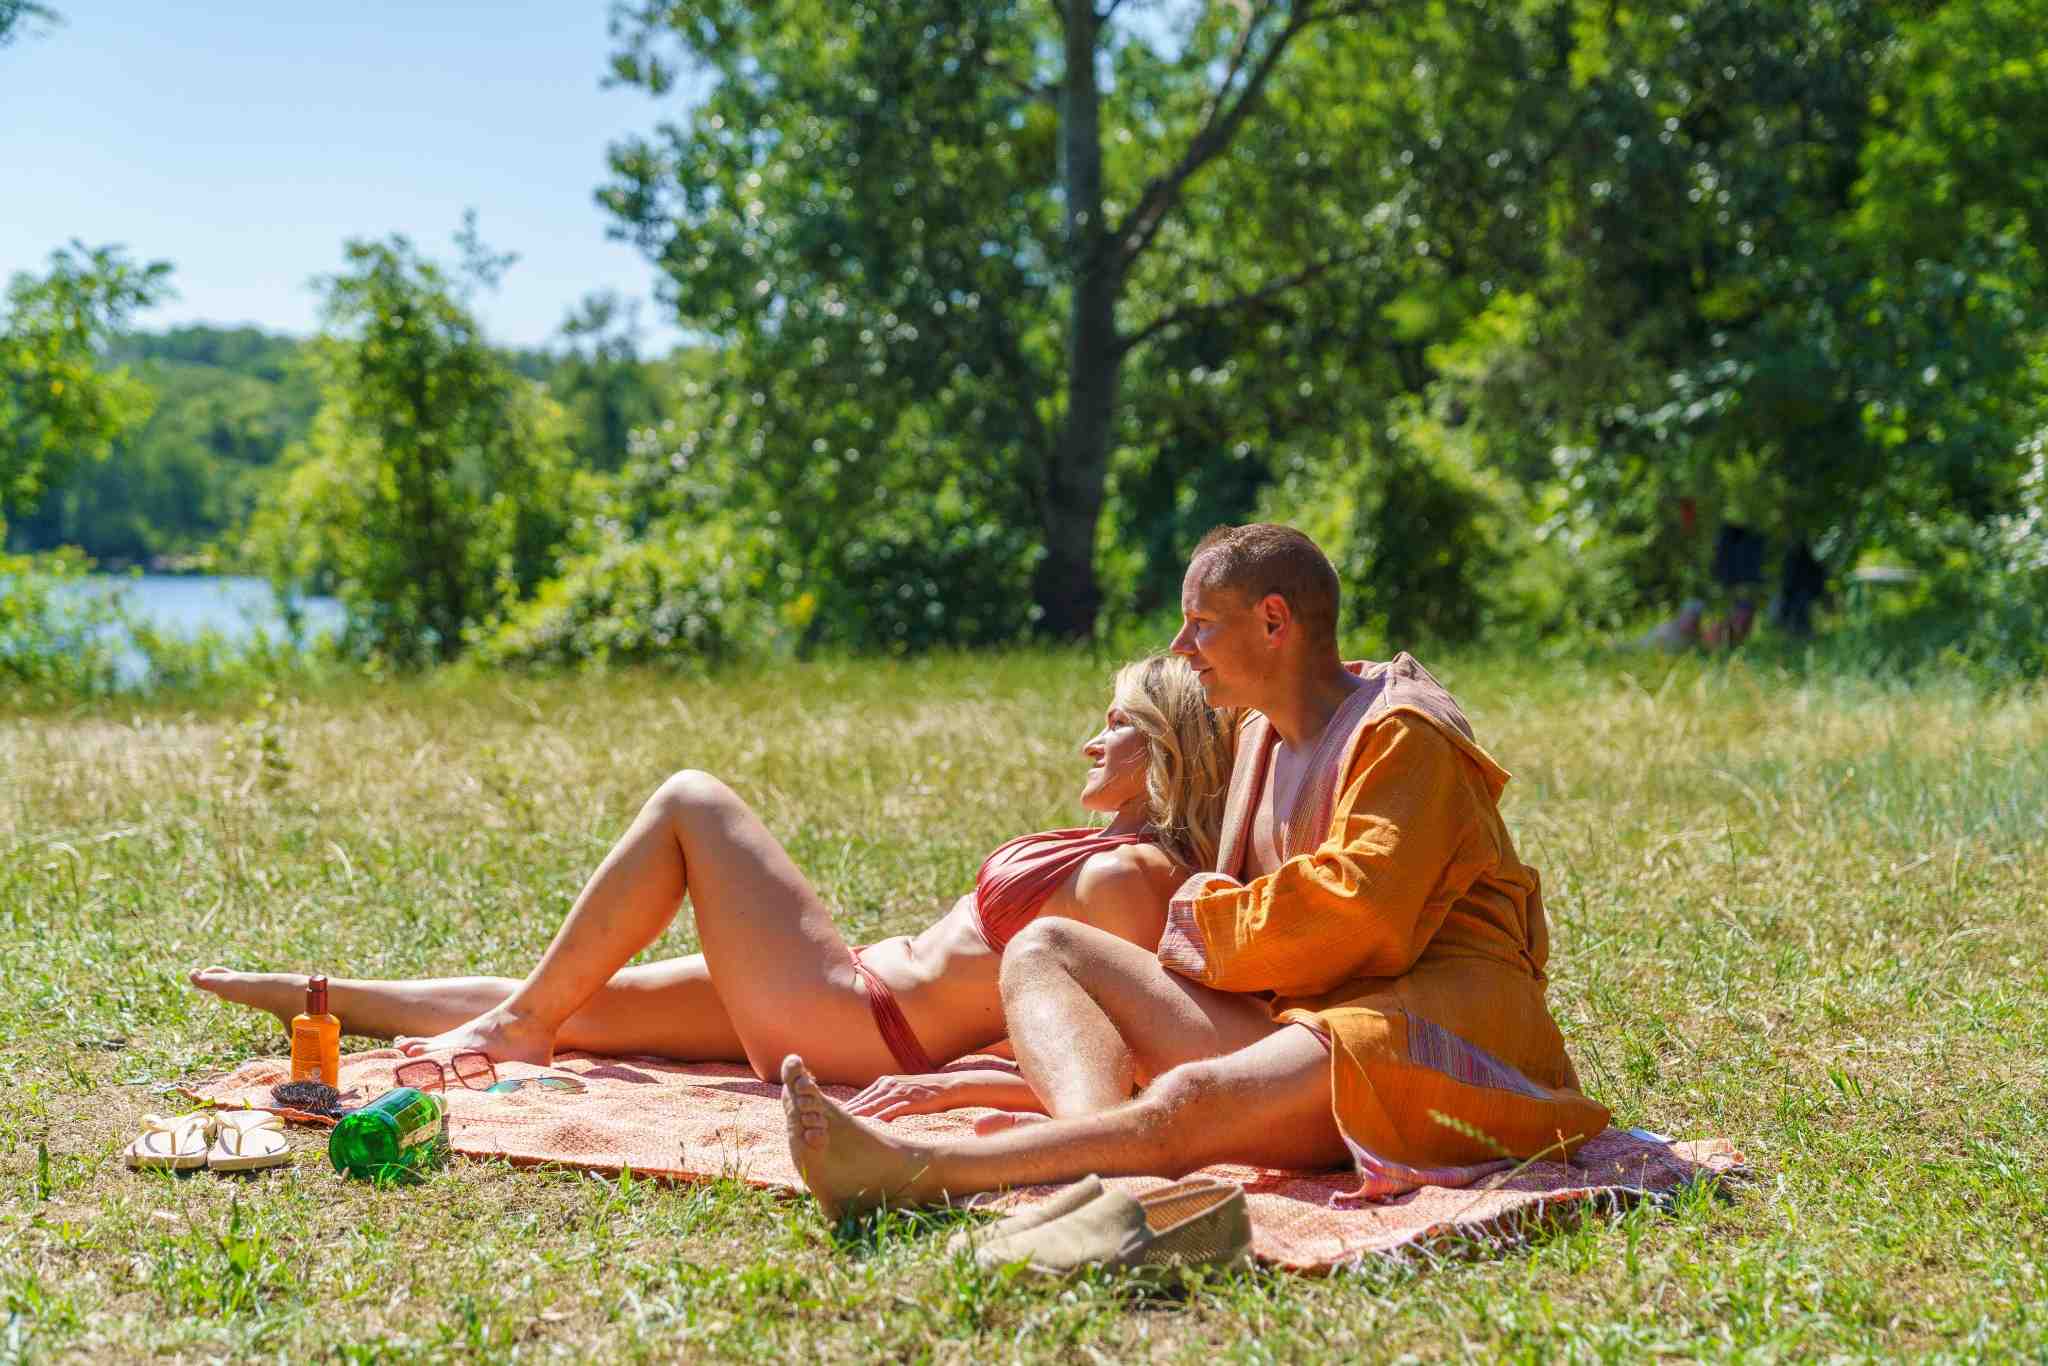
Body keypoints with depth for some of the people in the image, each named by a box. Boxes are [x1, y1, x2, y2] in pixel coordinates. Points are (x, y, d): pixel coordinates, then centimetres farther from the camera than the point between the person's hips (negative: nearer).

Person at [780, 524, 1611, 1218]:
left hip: (1429, 1021, -9)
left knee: (1193, 1100, -38)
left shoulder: (1403, 735, -5)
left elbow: (1356, 911, -19)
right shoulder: (1262, 736, 22)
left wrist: (1205, 922, -7)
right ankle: (1095, 1147, -37)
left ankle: (914, 1171, -55)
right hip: (1289, 1021, 9)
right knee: (1044, 948, -5)